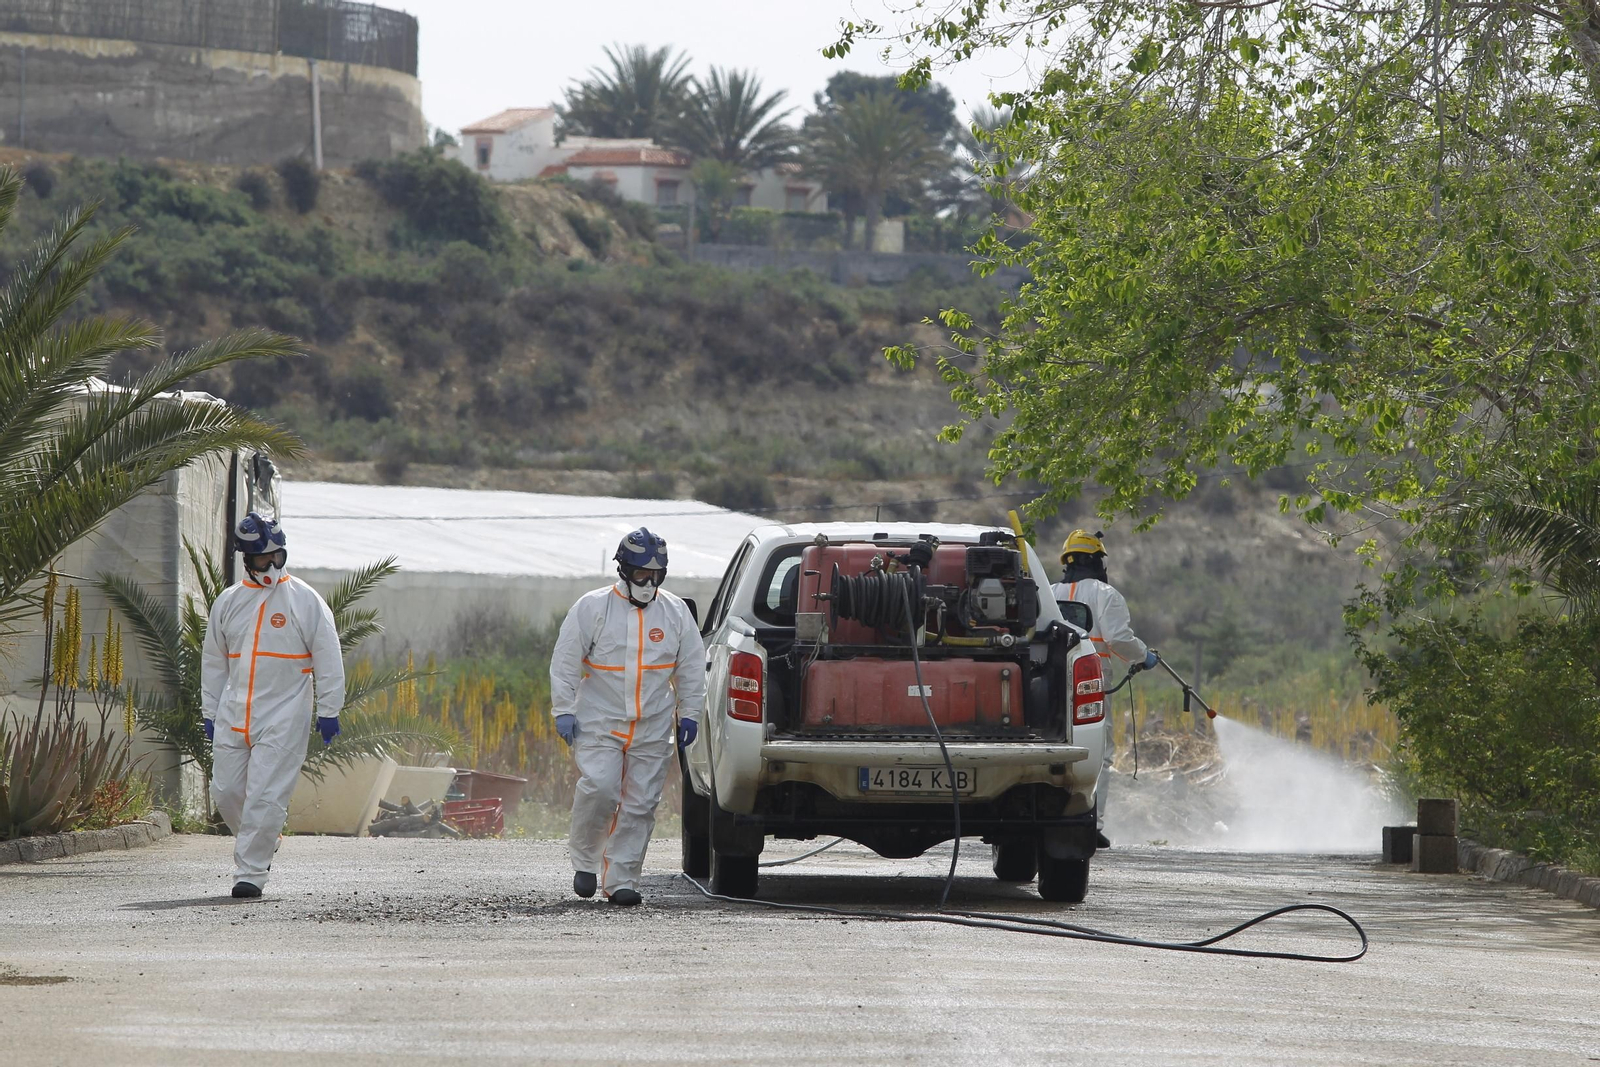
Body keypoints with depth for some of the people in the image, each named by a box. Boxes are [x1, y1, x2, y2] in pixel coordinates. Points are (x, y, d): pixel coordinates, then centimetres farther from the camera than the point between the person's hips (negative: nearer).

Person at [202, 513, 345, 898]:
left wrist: (328, 710, -3)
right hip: (233, 717, 5)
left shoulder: (305, 600, -2)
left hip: (283, 717, -5)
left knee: (265, 797, -11)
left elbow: (328, 659, 0)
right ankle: (263, 841, 29)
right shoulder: (228, 602, 11)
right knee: (225, 791, 4)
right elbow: (213, 661, 19)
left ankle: (251, 872, -7)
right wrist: (210, 712, 17)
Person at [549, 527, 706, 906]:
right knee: (598, 789, -17)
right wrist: (563, 711, -6)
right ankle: (584, 857, 6)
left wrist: (689, 714, 8)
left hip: (653, 731, 3)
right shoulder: (592, 608, -3)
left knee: (641, 804, 0)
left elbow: (691, 667, 13)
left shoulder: (676, 613, 6)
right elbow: (565, 661, -1)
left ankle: (620, 879, 6)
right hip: (599, 724, -3)